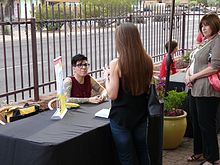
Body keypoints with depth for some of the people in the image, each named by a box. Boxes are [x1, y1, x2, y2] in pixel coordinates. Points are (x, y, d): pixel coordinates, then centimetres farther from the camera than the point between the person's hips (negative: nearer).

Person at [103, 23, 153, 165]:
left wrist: (107, 76, 0)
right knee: (143, 153, 21)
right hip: (141, 114, 5)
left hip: (121, 117, -4)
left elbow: (112, 95, -15)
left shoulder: (116, 64, -19)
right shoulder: (147, 61, -5)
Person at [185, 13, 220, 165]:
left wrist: (194, 76, -14)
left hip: (207, 91, -9)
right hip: (195, 88, 9)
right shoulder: (204, 42, 17)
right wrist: (188, 74, 2)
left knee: (206, 124, 0)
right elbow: (193, 62, 23)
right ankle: (199, 151, 33)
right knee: (196, 122, 17)